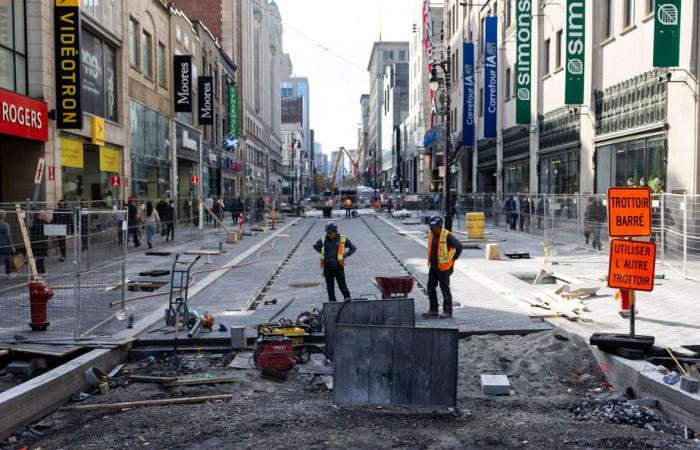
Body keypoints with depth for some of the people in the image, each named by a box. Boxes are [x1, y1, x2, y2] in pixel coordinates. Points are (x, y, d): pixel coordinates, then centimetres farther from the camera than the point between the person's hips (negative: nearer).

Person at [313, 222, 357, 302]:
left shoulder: (343, 239, -2)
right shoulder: (323, 240, 4)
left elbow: (353, 248, 8)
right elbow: (315, 246, 23)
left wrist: (344, 256, -1)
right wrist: (322, 252, 8)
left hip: (338, 266, -2)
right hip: (327, 266, 3)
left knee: (342, 284, -3)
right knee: (330, 285, 9)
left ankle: (347, 298, 14)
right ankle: (332, 301, 19)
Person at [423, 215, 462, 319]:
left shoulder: (447, 236, -14)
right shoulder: (431, 235, 9)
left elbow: (459, 246, -12)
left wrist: (452, 259, -7)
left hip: (443, 267, -8)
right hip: (433, 266, 8)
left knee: (445, 288, -1)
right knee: (430, 287, 8)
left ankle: (447, 311, 7)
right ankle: (433, 310, 17)